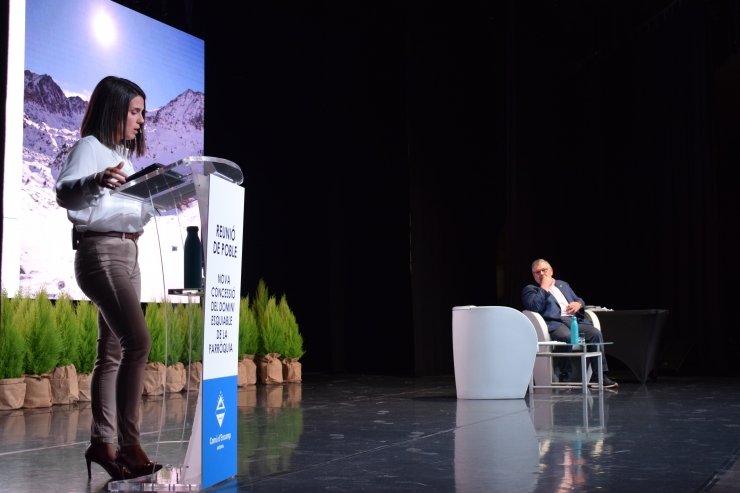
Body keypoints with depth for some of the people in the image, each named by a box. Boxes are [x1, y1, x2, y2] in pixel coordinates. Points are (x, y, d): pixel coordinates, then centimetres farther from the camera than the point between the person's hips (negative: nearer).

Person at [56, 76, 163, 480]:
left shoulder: (123, 156, 22)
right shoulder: (89, 147, -4)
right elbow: (64, 193, -21)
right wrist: (95, 182, -40)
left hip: (129, 254, 9)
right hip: (100, 251, -9)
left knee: (113, 351, 7)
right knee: (138, 341, -21)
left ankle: (101, 443, 12)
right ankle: (128, 443, -20)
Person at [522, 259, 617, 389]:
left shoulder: (563, 285, 32)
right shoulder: (530, 289, 13)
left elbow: (579, 300, 30)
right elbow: (534, 307, -7)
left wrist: (578, 303, 6)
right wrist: (544, 287, -2)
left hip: (574, 319, 6)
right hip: (554, 322, -5)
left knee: (595, 333, -22)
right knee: (566, 336, -38)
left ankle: (599, 374, -17)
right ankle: (564, 375, -23)